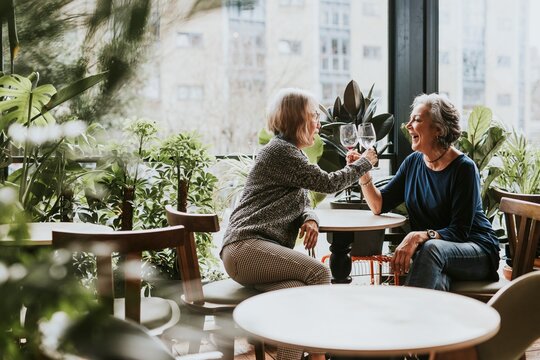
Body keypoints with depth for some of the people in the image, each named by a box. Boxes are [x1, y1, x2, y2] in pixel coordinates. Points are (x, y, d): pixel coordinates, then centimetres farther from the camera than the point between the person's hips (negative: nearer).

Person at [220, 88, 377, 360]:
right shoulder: (280, 151, -7)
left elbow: (302, 203, 24)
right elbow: (328, 183, -6)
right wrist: (365, 162, 10)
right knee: (318, 272, -23)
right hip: (245, 247, -9)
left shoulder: (288, 152, 25)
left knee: (297, 290, -21)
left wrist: (310, 219, -3)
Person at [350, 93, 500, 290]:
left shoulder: (464, 168, -14)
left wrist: (420, 236, -35)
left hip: (476, 251, -3)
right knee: (435, 283, -36)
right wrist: (363, 173, -8)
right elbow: (379, 205, 7)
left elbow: (459, 231, -19)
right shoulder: (413, 163, 6)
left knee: (431, 248, -38)